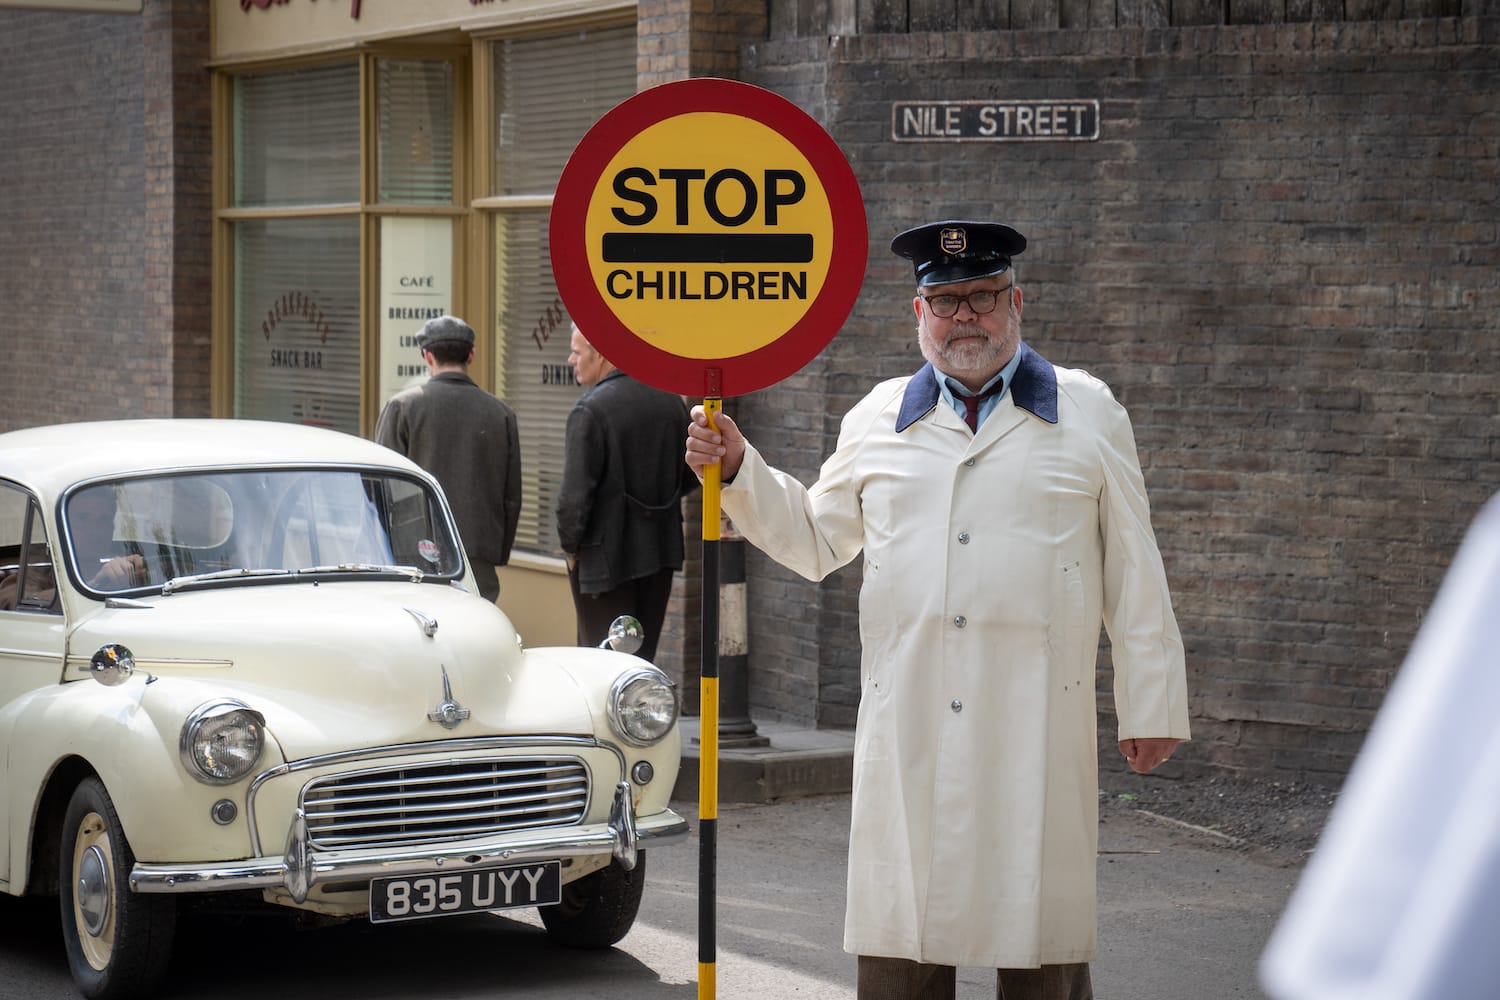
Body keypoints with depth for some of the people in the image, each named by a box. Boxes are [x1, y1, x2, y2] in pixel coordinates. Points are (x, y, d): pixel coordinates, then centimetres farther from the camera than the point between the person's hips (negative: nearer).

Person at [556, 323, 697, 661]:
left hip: (606, 557, -7)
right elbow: (692, 475, 11)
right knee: (642, 659, 15)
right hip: (660, 553, 7)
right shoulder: (670, 401, 3)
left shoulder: (590, 409, -19)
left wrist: (570, 545, -6)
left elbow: (575, 493, -20)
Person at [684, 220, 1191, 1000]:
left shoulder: (1087, 412, 9)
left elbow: (1132, 571, 8)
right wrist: (737, 470, 8)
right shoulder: (878, 418, 15)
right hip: (907, 727, 2)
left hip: (1036, 725, -2)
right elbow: (815, 540, 22)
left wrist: (1150, 707, 4)